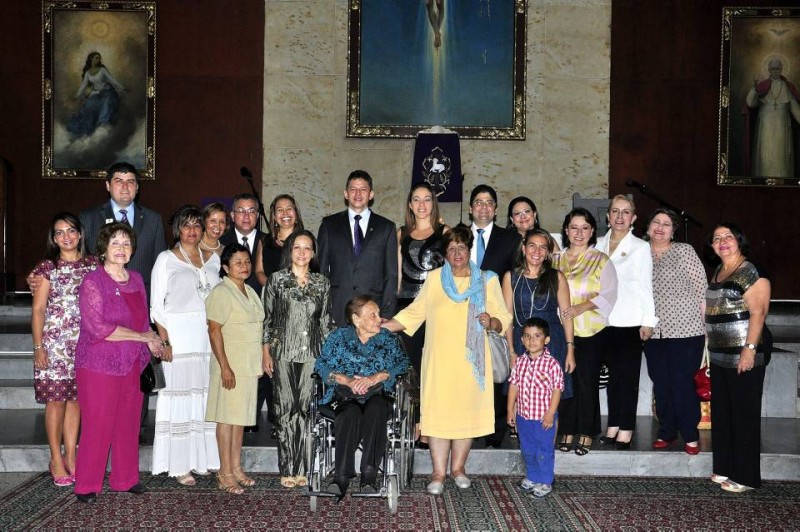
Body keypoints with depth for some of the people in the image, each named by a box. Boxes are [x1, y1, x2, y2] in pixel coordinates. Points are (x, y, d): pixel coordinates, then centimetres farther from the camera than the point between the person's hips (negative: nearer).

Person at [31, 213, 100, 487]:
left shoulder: (93, 265, 7)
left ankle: (70, 456, 18)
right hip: (55, 342, -3)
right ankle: (56, 460, 11)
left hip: (85, 343, 3)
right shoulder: (47, 267, -1)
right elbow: (38, 309, -2)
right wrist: (38, 347, -8)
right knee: (56, 400, 1)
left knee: (76, 398, 7)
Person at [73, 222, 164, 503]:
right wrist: (141, 337, -14)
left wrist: (153, 343, 2)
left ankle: (125, 479, 22)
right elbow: (98, 327, -17)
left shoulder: (136, 279, 11)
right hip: (99, 364, -6)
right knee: (97, 425, -2)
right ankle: (87, 485, 10)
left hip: (132, 364, 6)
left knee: (128, 424, 10)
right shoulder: (92, 282, -9)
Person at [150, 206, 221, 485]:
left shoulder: (213, 258, 14)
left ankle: (201, 459, 12)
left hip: (208, 336, 4)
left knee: (206, 396, 3)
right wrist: (164, 342, -10)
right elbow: (156, 305, -1)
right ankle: (180, 465, 1)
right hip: (179, 336, -4)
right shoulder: (166, 259, 3)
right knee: (180, 395, -4)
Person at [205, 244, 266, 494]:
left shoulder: (249, 291, 14)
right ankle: (225, 473, 3)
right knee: (227, 417, -3)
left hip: (249, 365, 8)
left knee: (241, 416, 12)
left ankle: (236, 468, 20)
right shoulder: (221, 293, -12)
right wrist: (225, 367, -21)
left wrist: (264, 357, 17)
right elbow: (214, 331, -17)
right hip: (230, 365, -8)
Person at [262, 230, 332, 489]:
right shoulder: (276, 279, 4)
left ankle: (301, 468, 7)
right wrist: (266, 352, -1)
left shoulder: (322, 283, 9)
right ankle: (287, 469, 6)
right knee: (286, 408, -1)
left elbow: (325, 321, 11)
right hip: (283, 353, -1)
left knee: (306, 408, 0)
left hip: (311, 353, 2)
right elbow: (267, 318, 4)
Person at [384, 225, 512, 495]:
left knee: (467, 410, 3)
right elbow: (414, 313, 11)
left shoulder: (487, 281, 7)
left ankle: (458, 467, 18)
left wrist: (491, 321, -16)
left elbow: (503, 317, 6)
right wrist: (382, 327, 4)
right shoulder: (434, 279, 9)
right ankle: (439, 473, 3)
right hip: (439, 360, 0)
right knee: (438, 411, -3)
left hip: (470, 360, 0)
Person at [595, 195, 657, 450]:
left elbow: (645, 285, -4)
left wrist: (648, 321, -8)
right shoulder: (599, 244, 10)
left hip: (630, 322, -4)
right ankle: (613, 427, 15)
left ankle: (626, 430, 4)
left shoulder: (640, 247, -2)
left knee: (628, 377, -1)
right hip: (605, 320, 4)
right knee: (613, 375, 9)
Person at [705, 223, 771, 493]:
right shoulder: (717, 272, 15)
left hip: (743, 355, -9)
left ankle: (745, 476, 6)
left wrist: (750, 348, -23)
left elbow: (758, 312, -17)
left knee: (744, 414, -2)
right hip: (720, 354, 9)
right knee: (721, 412, 12)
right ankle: (725, 468, 23)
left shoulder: (750, 273, -10)